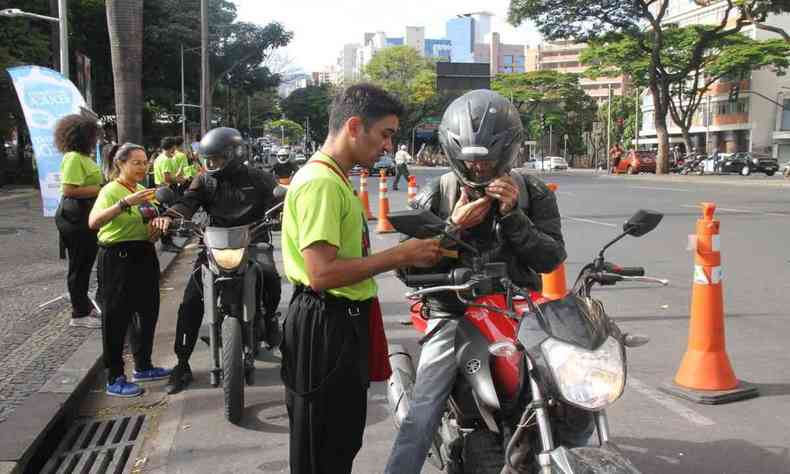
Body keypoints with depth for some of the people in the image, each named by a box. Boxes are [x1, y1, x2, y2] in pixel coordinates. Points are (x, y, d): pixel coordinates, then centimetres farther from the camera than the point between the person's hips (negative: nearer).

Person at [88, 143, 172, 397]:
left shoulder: (143, 191, 13)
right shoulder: (110, 191, -11)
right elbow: (94, 222, -30)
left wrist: (158, 225, -9)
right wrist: (126, 203, -38)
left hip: (144, 256, 8)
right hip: (118, 258, -8)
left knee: (148, 312, 15)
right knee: (116, 318, -2)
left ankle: (143, 367, 31)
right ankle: (115, 379, 7)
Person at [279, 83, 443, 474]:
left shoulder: (333, 178, 15)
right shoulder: (320, 182, -20)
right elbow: (321, 274, -27)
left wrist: (406, 254, 13)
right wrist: (399, 256, -21)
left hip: (344, 323, 11)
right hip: (325, 327, -11)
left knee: (344, 440, 24)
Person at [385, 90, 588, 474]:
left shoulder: (531, 193, 3)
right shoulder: (434, 197, 1)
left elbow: (551, 257, -4)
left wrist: (512, 214, -16)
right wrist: (454, 227, -15)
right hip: (455, 314, -2)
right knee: (420, 420, -13)